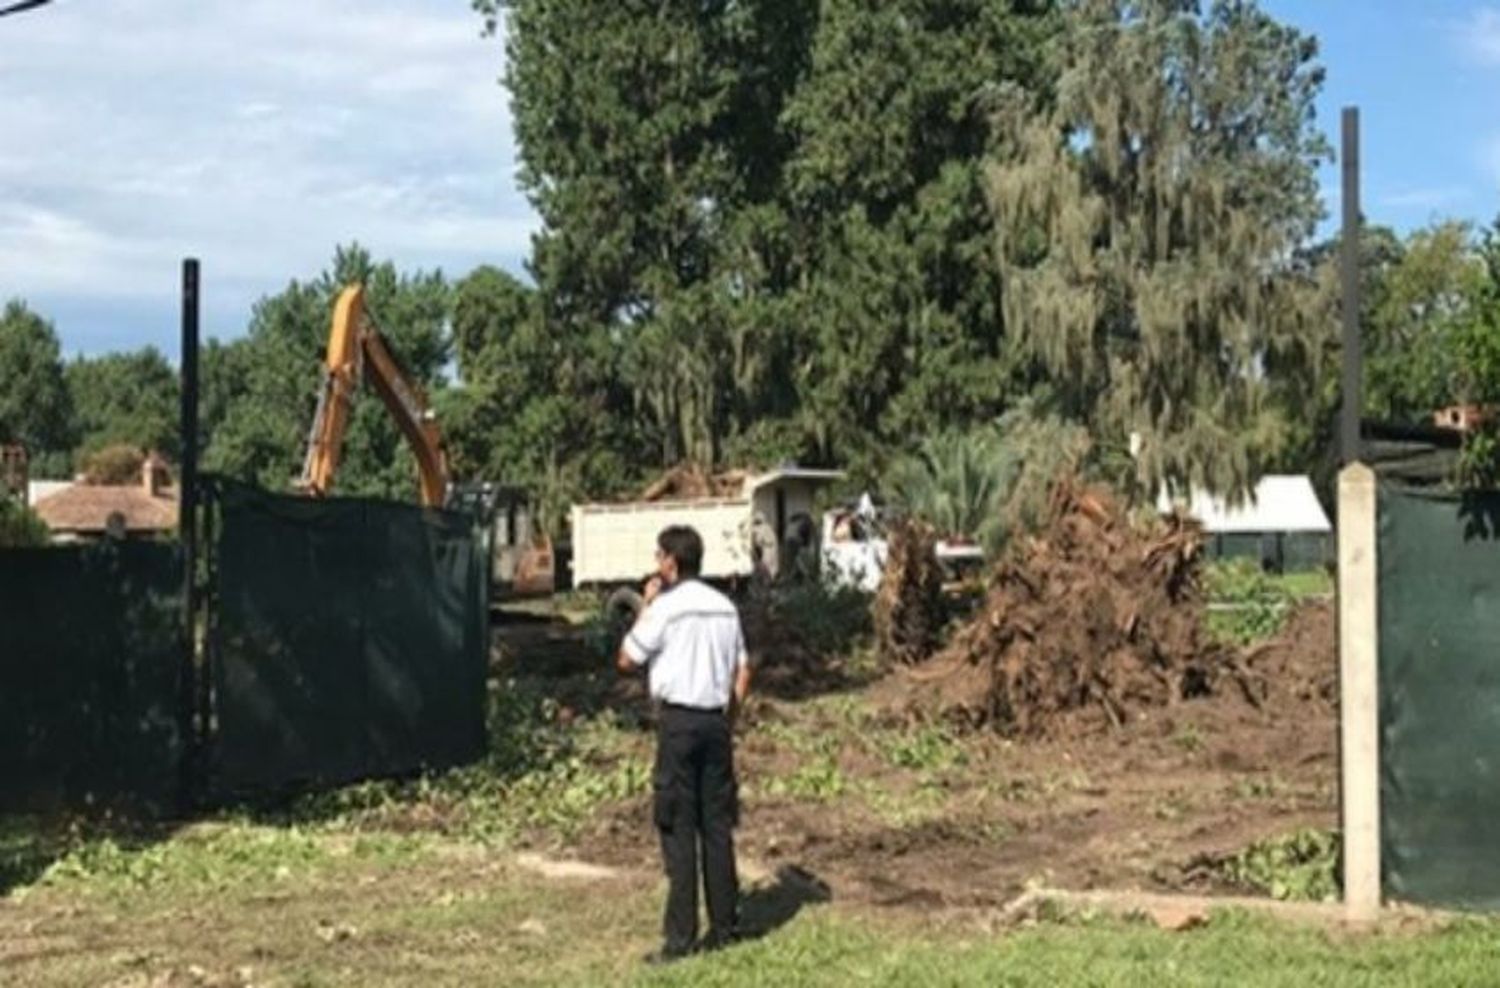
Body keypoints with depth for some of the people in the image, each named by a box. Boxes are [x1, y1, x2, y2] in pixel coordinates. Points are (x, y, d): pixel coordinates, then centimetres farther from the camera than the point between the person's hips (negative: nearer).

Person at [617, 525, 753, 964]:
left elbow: (626, 660, -2)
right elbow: (743, 672, 10)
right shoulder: (725, 607, 10)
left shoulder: (666, 607, -10)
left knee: (678, 829, -4)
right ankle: (723, 924, 16)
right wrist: (728, 717, 17)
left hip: (678, 719, -6)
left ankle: (680, 936, -4)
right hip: (716, 719, 6)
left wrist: (646, 605, 5)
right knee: (717, 825, 11)